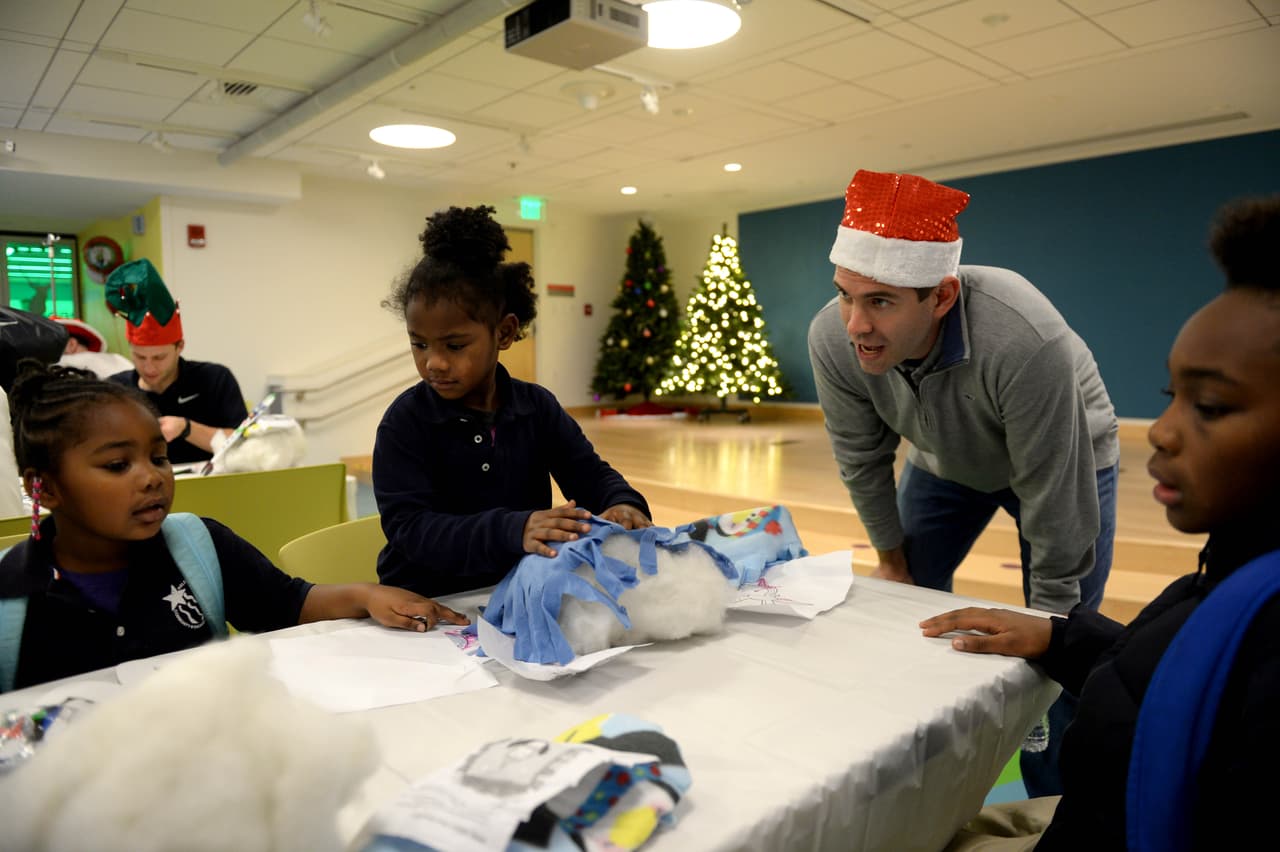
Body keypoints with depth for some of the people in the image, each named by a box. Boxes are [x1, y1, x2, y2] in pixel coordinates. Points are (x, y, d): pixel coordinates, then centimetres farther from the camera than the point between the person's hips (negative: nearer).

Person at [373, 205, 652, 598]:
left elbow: (591, 475, 4)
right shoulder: (405, 421, -9)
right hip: (427, 603, -2)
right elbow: (408, 527, -19)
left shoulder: (538, 407, 2)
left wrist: (623, 505, -22)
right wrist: (512, 531, -36)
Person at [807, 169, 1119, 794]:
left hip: (1066, 465, -3)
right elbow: (862, 459, -13)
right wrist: (892, 557, -1)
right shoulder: (832, 339, -30)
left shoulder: (1024, 342, -43)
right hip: (944, 461, 4)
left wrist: (1049, 614, -19)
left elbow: (1053, 497, -31)